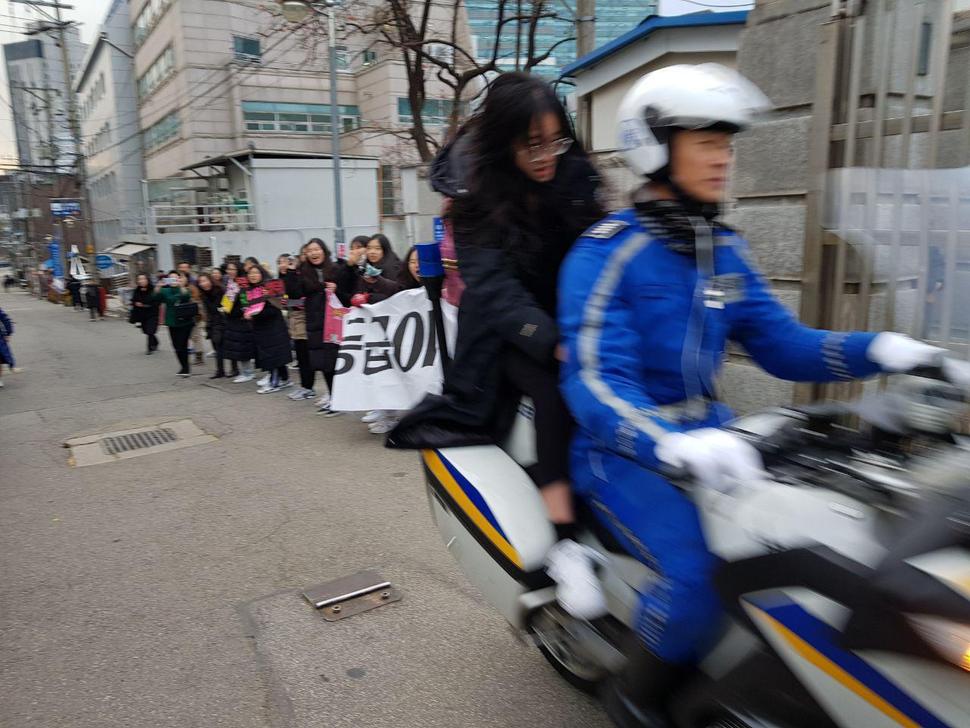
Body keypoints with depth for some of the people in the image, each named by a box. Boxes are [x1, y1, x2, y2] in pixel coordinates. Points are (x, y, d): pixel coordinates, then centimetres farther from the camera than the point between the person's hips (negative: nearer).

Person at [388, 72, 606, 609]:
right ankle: (565, 546, -32)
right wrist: (554, 343, -34)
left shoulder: (576, 180, 4)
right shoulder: (477, 209, -7)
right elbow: (495, 290, -19)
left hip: (576, 326, 4)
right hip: (509, 340, -4)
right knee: (557, 388, -33)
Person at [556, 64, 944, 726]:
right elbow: (594, 381, -25)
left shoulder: (724, 249, 9)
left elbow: (779, 343, 7)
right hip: (625, 451, -7)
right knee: (699, 573, -28)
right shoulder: (605, 253, -14)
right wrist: (673, 445, -43)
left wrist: (879, 349, -11)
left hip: (706, 435, 7)